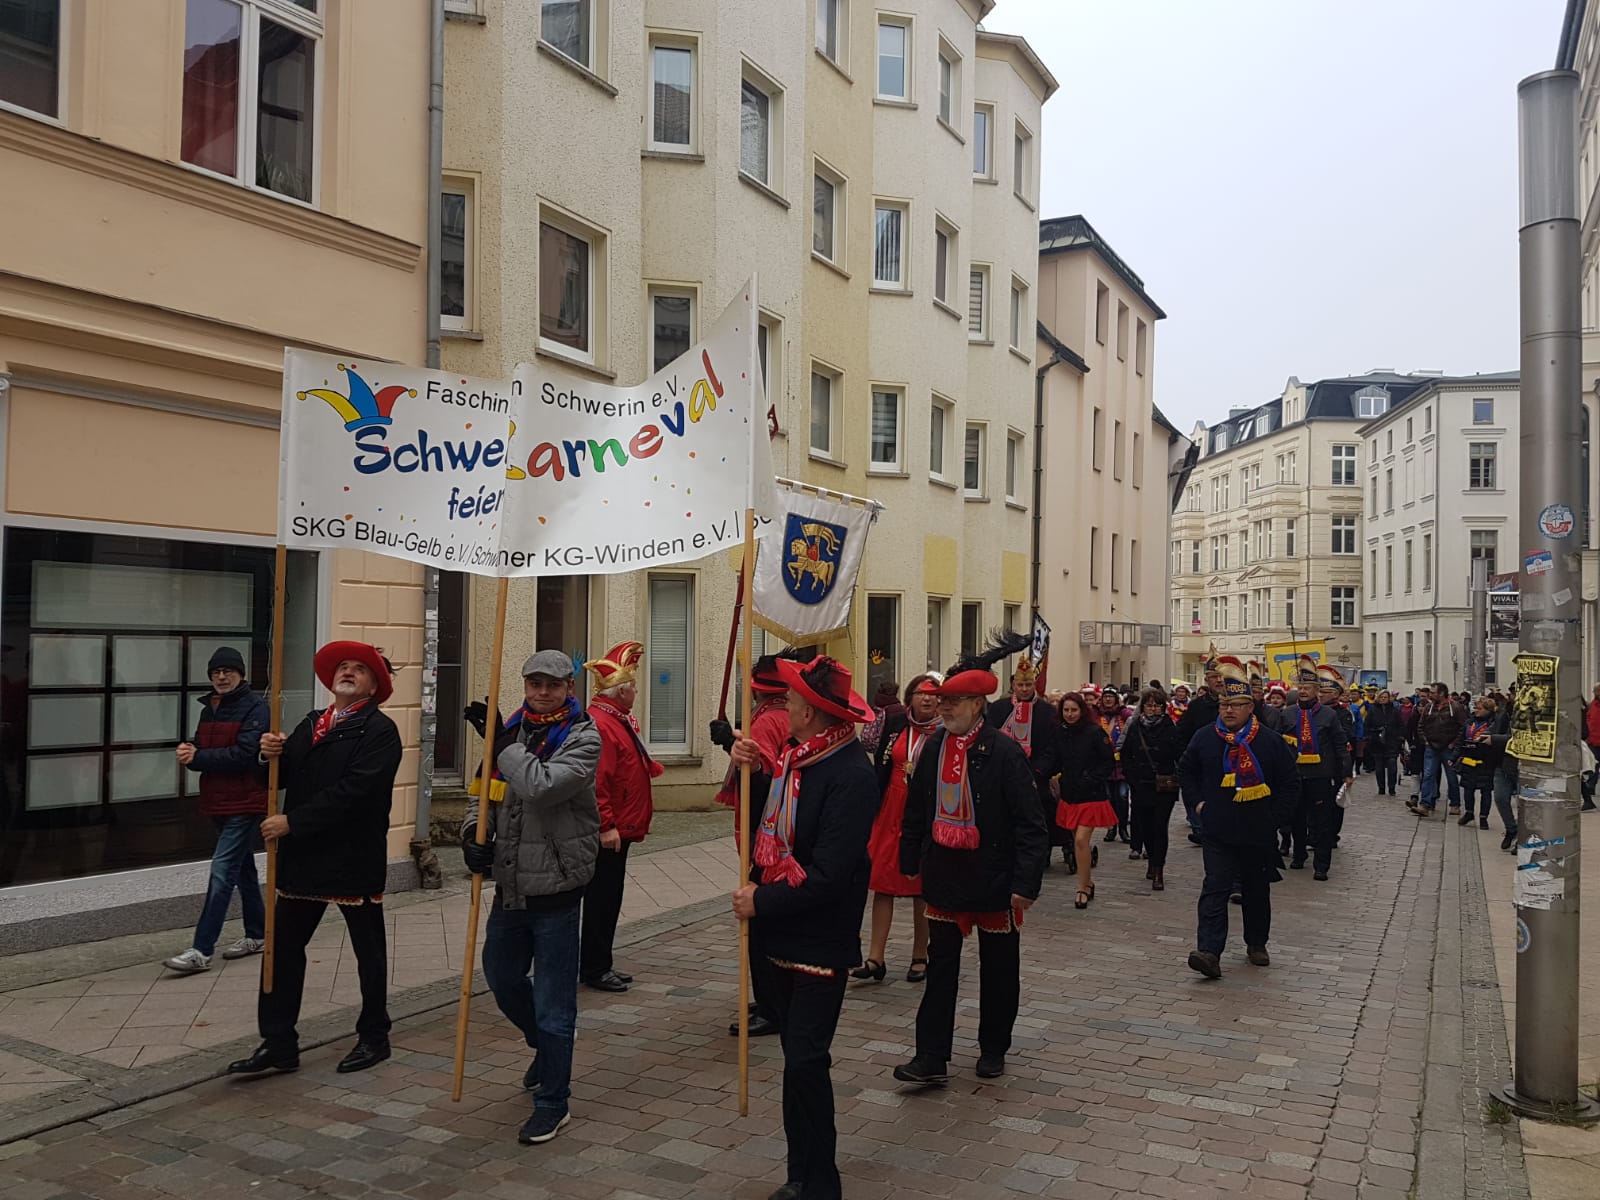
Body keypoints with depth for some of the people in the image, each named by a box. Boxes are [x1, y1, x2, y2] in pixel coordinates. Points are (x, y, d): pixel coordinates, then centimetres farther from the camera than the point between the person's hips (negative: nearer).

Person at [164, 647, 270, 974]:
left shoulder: (255, 707, -11)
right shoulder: (210, 709, 14)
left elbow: (244, 755, -20)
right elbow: (201, 749, 12)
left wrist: (198, 757, -17)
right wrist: (189, 752, -11)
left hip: (244, 804, -9)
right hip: (218, 802, 9)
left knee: (222, 871, -12)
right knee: (243, 869, 17)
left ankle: (201, 951, -12)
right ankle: (257, 935, 29)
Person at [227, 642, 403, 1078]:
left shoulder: (379, 731, -10)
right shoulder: (311, 724, 13)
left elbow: (351, 792, -21)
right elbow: (281, 778, 11)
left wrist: (292, 822, -21)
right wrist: (271, 755, -11)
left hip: (355, 859, -6)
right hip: (303, 857, 6)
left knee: (369, 951, 8)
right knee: (283, 948, 7)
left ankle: (374, 1038, 24)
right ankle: (278, 1043, 17)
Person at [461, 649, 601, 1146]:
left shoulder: (583, 737, -12)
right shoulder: (511, 729, 6)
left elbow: (542, 787, -28)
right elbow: (486, 791, 13)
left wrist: (503, 743, -20)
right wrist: (474, 831, -6)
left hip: (555, 887, -7)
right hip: (510, 883, 7)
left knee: (553, 1002, 1)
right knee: (501, 977, 22)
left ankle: (552, 1103, 18)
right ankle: (546, 1045, 49)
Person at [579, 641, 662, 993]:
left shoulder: (620, 720, 14)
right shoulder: (599, 723, -20)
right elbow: (596, 781, -25)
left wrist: (648, 765, 13)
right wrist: (606, 826, -25)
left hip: (620, 828, 11)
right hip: (608, 832, -11)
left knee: (610, 897, 16)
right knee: (601, 898, -1)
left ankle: (601, 964, 26)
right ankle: (593, 970, 9)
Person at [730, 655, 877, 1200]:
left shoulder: (851, 774, -22)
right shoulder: (795, 756, 4)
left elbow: (828, 875, -24)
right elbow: (763, 824, 13)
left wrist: (761, 902, -15)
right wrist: (749, 769, -3)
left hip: (821, 943, -8)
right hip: (785, 935, 8)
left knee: (804, 1062, -2)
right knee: (797, 1054, 16)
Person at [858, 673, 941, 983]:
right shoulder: (896, 724, 2)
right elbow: (881, 768, 6)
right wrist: (872, 808, 3)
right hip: (891, 813, 3)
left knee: (923, 888, 8)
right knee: (882, 882, 3)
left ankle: (919, 957, 22)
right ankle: (876, 958, 8)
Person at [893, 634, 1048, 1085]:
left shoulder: (1004, 752, -15)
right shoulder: (934, 747, 1)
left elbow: (1030, 824, -15)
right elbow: (916, 809, 10)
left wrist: (1025, 882, -19)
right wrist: (910, 861, 9)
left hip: (993, 879, -4)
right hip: (943, 875, 4)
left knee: (998, 968, 13)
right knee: (940, 966, 7)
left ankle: (993, 1048, 31)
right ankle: (931, 1056, 12)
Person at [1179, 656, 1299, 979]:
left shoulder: (1271, 741, -6)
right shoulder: (1205, 738, -2)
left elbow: (1291, 783, 2)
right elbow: (1186, 768, 17)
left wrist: (1273, 814, -3)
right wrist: (1201, 799, 9)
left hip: (1257, 833, 0)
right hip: (1218, 832, 0)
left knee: (1256, 891, 15)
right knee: (1215, 889, -8)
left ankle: (1256, 945, 33)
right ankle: (1209, 952, -15)